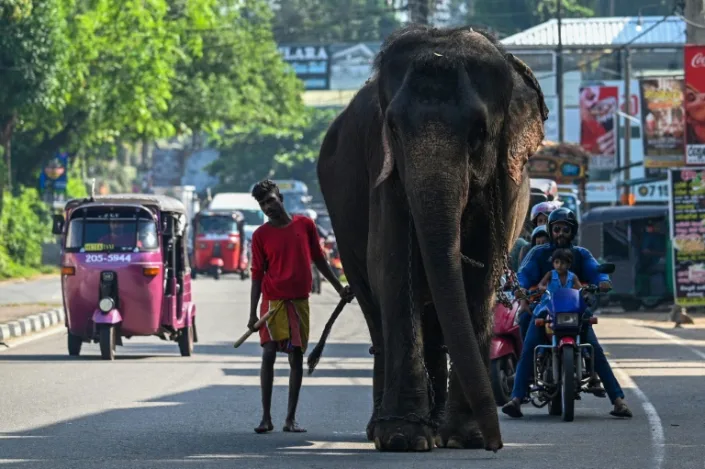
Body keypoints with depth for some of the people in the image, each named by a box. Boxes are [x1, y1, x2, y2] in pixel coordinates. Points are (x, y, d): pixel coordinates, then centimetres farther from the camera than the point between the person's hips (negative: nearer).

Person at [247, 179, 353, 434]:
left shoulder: (304, 225, 6)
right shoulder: (261, 235, 2)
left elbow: (318, 259, 16)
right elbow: (257, 275, 3)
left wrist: (339, 288, 17)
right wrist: (253, 313, -2)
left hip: (299, 301, 2)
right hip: (273, 300, -2)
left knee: (296, 357, 2)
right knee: (269, 353, -10)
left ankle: (291, 418, 6)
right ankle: (266, 417, -7)